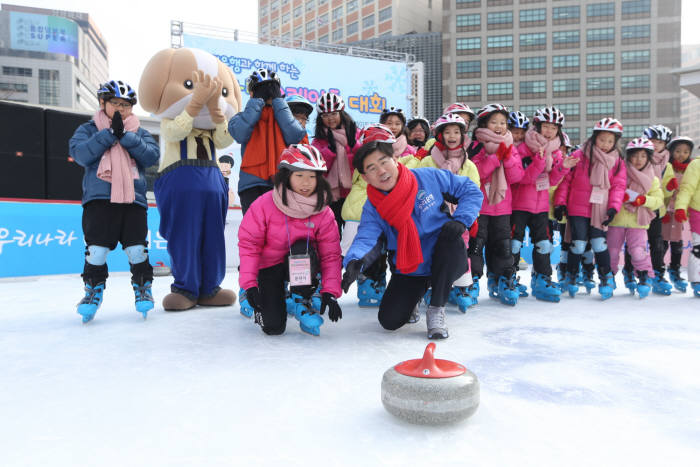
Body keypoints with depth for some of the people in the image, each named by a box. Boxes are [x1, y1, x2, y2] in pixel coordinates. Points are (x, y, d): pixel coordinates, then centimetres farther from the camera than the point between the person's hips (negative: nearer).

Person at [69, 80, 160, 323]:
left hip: (133, 199, 1)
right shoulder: (88, 129, 12)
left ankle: (142, 287, 16)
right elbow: (80, 153, -7)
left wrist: (125, 136, -11)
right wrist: (110, 133, -10)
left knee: (137, 248, -1)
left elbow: (152, 156, -3)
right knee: (97, 248, -2)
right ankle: (94, 289, 16)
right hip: (99, 198, -1)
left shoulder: (140, 132, 16)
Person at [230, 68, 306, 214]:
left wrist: (277, 100, 2)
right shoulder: (243, 117, 14)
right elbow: (240, 134, -10)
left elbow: (294, 136, -5)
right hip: (252, 184, -1)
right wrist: (257, 100, -1)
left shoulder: (282, 115, 17)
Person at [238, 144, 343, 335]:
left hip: (301, 266, 1)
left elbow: (330, 254, -13)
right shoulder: (265, 204, -19)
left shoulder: (323, 212, -15)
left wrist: (330, 292, -23)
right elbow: (248, 242, -16)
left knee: (303, 248, -35)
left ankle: (302, 303, -10)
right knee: (273, 326, -11)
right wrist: (249, 284, -22)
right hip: (268, 267, -1)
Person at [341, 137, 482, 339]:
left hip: (445, 262, -1)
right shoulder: (372, 209, -8)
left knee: (450, 237, -34)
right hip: (409, 272, 1)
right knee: (389, 320, -13)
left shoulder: (428, 177, -11)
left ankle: (436, 309, -15)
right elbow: (366, 238, -24)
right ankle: (414, 295, 24)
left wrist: (460, 220, -21)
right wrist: (355, 261, -47)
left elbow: (471, 191, -3)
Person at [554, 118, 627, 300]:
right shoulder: (579, 156, -2)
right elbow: (565, 180, 1)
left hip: (600, 211, 2)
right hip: (577, 209, -2)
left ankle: (606, 277, 14)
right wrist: (560, 202, -3)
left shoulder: (618, 162, 7)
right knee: (578, 244, -3)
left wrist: (613, 207, -10)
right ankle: (571, 276, 17)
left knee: (599, 243, -1)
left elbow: (618, 186, 3)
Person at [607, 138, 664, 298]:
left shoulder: (652, 179, 8)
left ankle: (645, 277, 5)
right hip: (617, 219, 0)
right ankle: (610, 276, 24)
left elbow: (658, 200, 2)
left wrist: (641, 199, -14)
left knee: (638, 251, -13)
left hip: (638, 221, 0)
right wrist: (623, 196, -18)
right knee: (612, 250, 6)